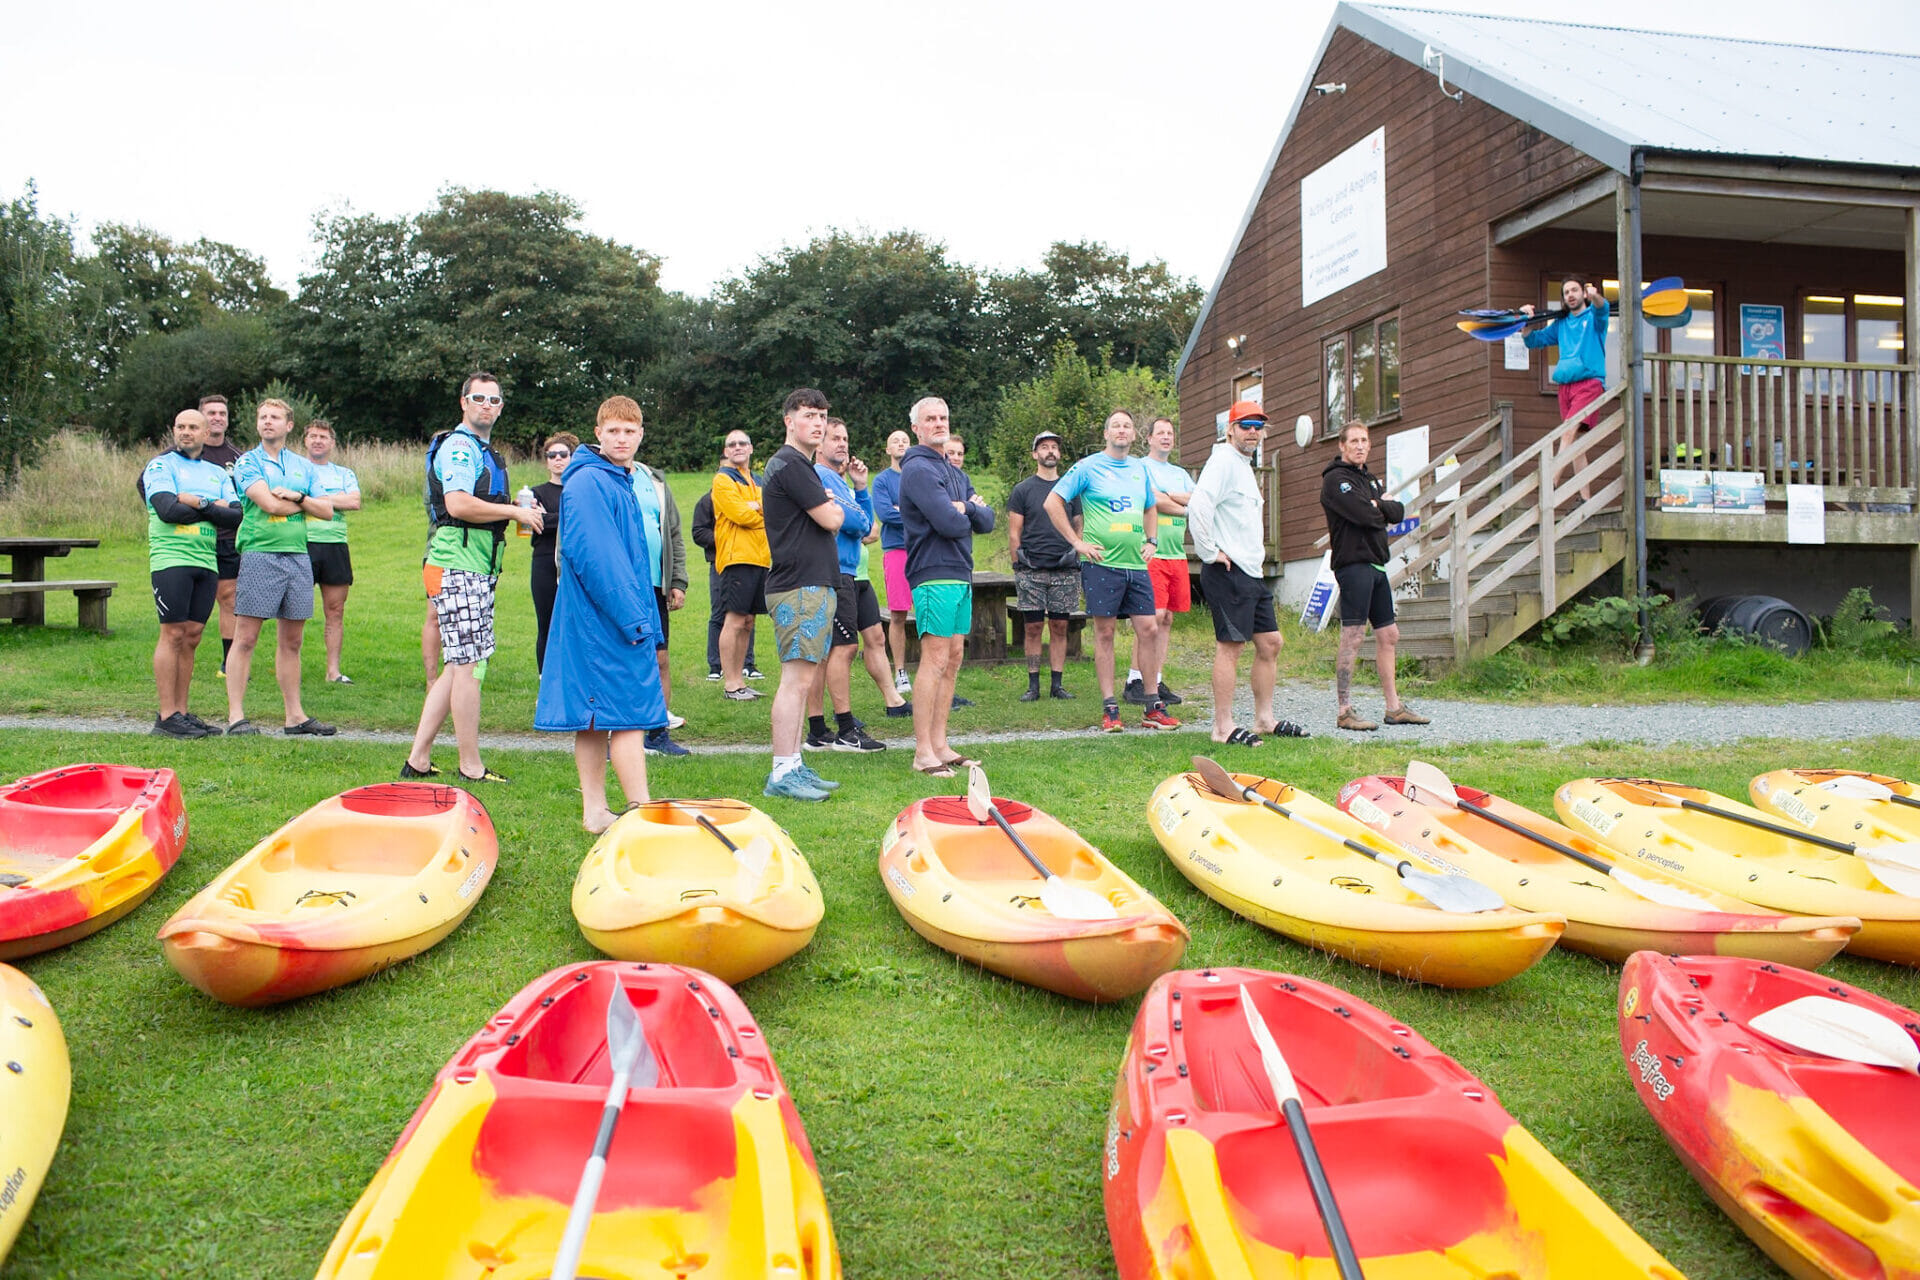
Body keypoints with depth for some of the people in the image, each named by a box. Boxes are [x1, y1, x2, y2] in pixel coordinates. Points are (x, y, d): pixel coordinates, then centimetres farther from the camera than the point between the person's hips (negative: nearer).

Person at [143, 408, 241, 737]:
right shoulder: (161, 466, 3)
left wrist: (199, 504, -10)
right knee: (173, 635, -6)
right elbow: (167, 509, -14)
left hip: (206, 562, 5)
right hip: (171, 559, -5)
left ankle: (181, 711, 12)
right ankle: (167, 716, -3)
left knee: (191, 637, 7)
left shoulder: (218, 473, 18)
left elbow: (236, 516, 3)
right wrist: (214, 508, -6)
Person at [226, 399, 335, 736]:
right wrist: (304, 503, 2)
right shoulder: (247, 462, 3)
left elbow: (327, 511, 10)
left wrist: (298, 497, -5)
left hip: (298, 556, 5)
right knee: (245, 637, -5)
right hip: (259, 554, -4)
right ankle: (236, 715, -2)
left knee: (291, 641, 8)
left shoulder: (303, 466, 17)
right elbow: (271, 504, -12)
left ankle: (294, 715, 12)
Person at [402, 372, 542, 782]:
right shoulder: (458, 446, -8)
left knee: (458, 667, 10)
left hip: (478, 570, 10)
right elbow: (459, 504, -23)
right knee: (468, 665, -8)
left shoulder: (485, 452, 24)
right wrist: (515, 511, -14)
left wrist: (519, 512, 14)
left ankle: (417, 760, 14)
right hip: (458, 567, -10)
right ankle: (471, 767, -2)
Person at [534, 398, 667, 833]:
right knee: (630, 714, -8)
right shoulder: (588, 482, -13)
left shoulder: (622, 482, 19)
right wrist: (632, 617, -20)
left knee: (594, 717, 11)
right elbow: (592, 557, -21)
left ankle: (595, 812, 16)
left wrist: (646, 620, 18)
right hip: (605, 620, -10)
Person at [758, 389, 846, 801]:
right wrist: (835, 508, 7)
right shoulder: (790, 464, -11)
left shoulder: (800, 465, 22)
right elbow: (831, 519, -13)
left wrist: (828, 508, 3)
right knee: (797, 678, -11)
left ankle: (793, 766, 17)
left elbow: (828, 516, 23)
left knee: (800, 679, 11)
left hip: (813, 585, 11)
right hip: (800, 587, -11)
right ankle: (782, 774, -9)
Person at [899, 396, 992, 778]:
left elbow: (987, 520, 12)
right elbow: (949, 524, -19)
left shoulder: (956, 473, 20)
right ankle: (923, 752, -6)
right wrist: (968, 512, 2)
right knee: (934, 660, -10)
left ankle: (939, 744, 16)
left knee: (953, 660, 10)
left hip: (960, 575, 9)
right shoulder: (918, 469, -9)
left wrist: (966, 509, -7)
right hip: (935, 576, -9)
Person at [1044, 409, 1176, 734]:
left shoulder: (1140, 468, 15)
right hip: (1102, 563, -5)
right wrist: (1077, 542, -8)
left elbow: (1150, 509, 29)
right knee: (1105, 632, -1)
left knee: (1149, 629, 2)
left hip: (1136, 564, 5)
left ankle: (1153, 707, 11)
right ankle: (1109, 708, 4)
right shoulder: (1087, 466, -2)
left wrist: (1150, 541, 13)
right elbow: (1053, 503, -4)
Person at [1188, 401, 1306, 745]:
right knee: (1230, 645, -8)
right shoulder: (1223, 461, -11)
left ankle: (1264, 718, 20)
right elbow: (1198, 504, -26)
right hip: (1228, 572, -10)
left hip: (1252, 572, 10)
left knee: (1270, 642, 12)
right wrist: (1209, 552, -21)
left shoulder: (1245, 466, 21)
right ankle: (1223, 727, -4)